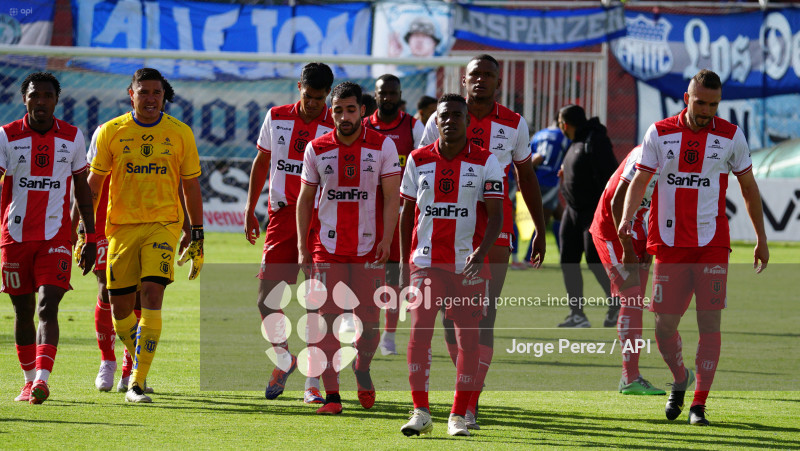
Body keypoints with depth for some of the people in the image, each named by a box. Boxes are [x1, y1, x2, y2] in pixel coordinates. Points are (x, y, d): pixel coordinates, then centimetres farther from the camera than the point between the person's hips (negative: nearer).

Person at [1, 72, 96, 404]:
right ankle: (30, 379, 20)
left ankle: (42, 378, -25)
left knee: (48, 307, -15)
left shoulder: (72, 137, 4)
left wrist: (90, 238, 10)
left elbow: (82, 189, 12)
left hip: (56, 236, 0)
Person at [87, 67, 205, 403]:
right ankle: (139, 361, 32)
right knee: (120, 306, 3)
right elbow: (93, 183, 9)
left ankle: (137, 383, -14)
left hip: (163, 225, -1)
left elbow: (191, 187, 10)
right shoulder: (111, 132, 2)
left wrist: (197, 237, 9)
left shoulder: (180, 133, 3)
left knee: (152, 296, -17)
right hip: (122, 226, 1)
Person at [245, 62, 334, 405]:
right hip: (282, 217, 3)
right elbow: (262, 162, 17)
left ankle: (313, 382, 1)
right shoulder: (276, 118, 7)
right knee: (266, 298, -3)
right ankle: (284, 357, 23)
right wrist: (250, 209, 14)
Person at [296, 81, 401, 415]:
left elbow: (392, 197, -2)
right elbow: (305, 200, 10)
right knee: (328, 319, -5)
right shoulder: (317, 149, 4)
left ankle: (362, 369, 30)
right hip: (327, 246, 1)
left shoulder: (382, 147, -1)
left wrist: (386, 240, -13)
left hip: (369, 247, -1)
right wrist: (302, 247, 3)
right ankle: (331, 394, -2)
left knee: (368, 319, -1)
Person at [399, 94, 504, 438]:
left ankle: (459, 416, 8)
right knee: (420, 331, -11)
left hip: (468, 264, -1)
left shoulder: (485, 162, -1)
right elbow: (407, 212, 13)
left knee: (468, 337, -1)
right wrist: (404, 262, 9)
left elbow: (495, 214, -5)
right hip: (426, 260, 1)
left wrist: (481, 251, -22)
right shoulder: (418, 160, 6)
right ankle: (420, 412, -4)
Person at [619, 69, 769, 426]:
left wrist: (761, 240, 13)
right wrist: (626, 219, -15)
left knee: (710, 322, -9)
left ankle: (699, 405, -1)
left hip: (712, 245, -1)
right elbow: (639, 181, 4)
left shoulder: (731, 136, 2)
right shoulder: (659, 133, 2)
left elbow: (748, 187, 12)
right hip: (669, 245, 1)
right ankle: (680, 379, 29)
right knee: (664, 326, 0)